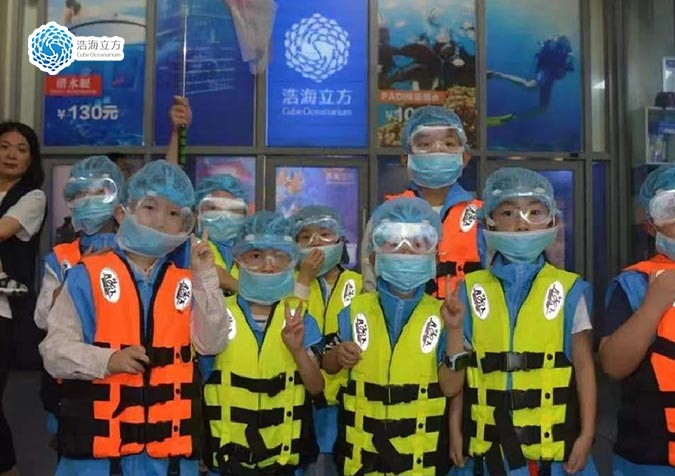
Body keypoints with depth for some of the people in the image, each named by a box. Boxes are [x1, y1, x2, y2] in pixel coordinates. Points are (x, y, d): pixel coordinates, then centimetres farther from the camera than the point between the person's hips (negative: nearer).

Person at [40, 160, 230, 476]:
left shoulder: (187, 283, 3)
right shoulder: (87, 275, -4)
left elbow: (211, 344, -6)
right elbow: (54, 351, -4)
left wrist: (205, 277, -11)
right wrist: (107, 361, -21)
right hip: (98, 440, -2)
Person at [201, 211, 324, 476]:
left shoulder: (300, 319, -3)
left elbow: (317, 388, -4)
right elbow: (200, 383, 4)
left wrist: (298, 350, -20)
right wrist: (199, 447, 4)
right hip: (229, 454, -1)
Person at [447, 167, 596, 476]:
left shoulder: (568, 291, -2)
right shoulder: (470, 291, -1)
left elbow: (584, 366, 2)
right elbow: (459, 369, 4)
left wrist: (586, 434, -1)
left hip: (553, 447, 0)